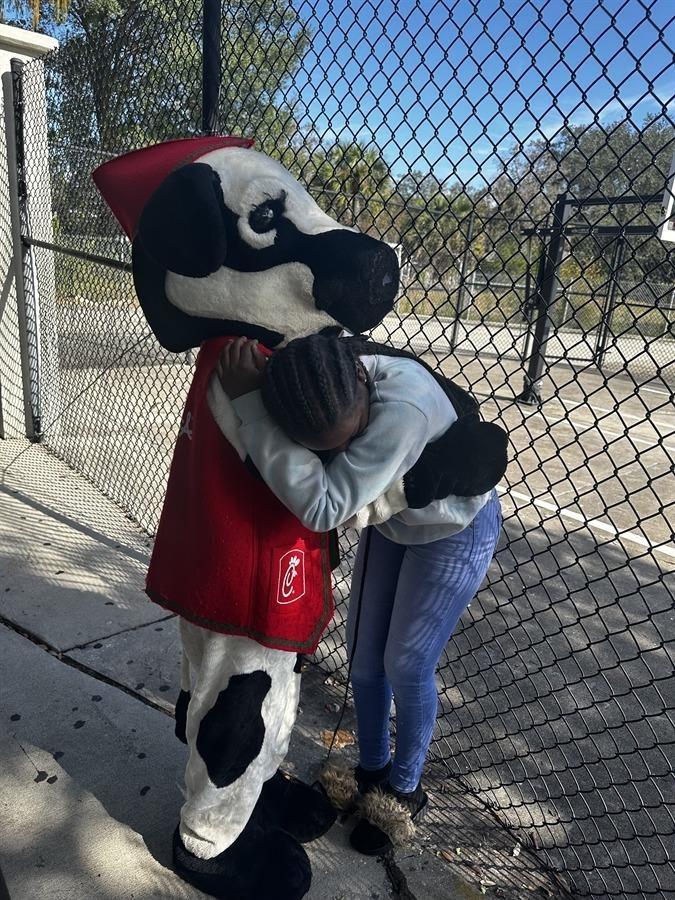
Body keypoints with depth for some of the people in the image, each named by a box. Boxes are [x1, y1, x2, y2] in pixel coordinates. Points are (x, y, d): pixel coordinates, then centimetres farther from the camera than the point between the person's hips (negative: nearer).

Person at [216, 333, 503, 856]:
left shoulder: (404, 405, -44)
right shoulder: (309, 393, -23)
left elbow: (324, 506, -47)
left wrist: (248, 402, -47)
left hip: (456, 531, -5)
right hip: (391, 521, 6)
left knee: (406, 667, 3)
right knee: (364, 657, 12)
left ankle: (404, 791, 31)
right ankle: (371, 770, 38)